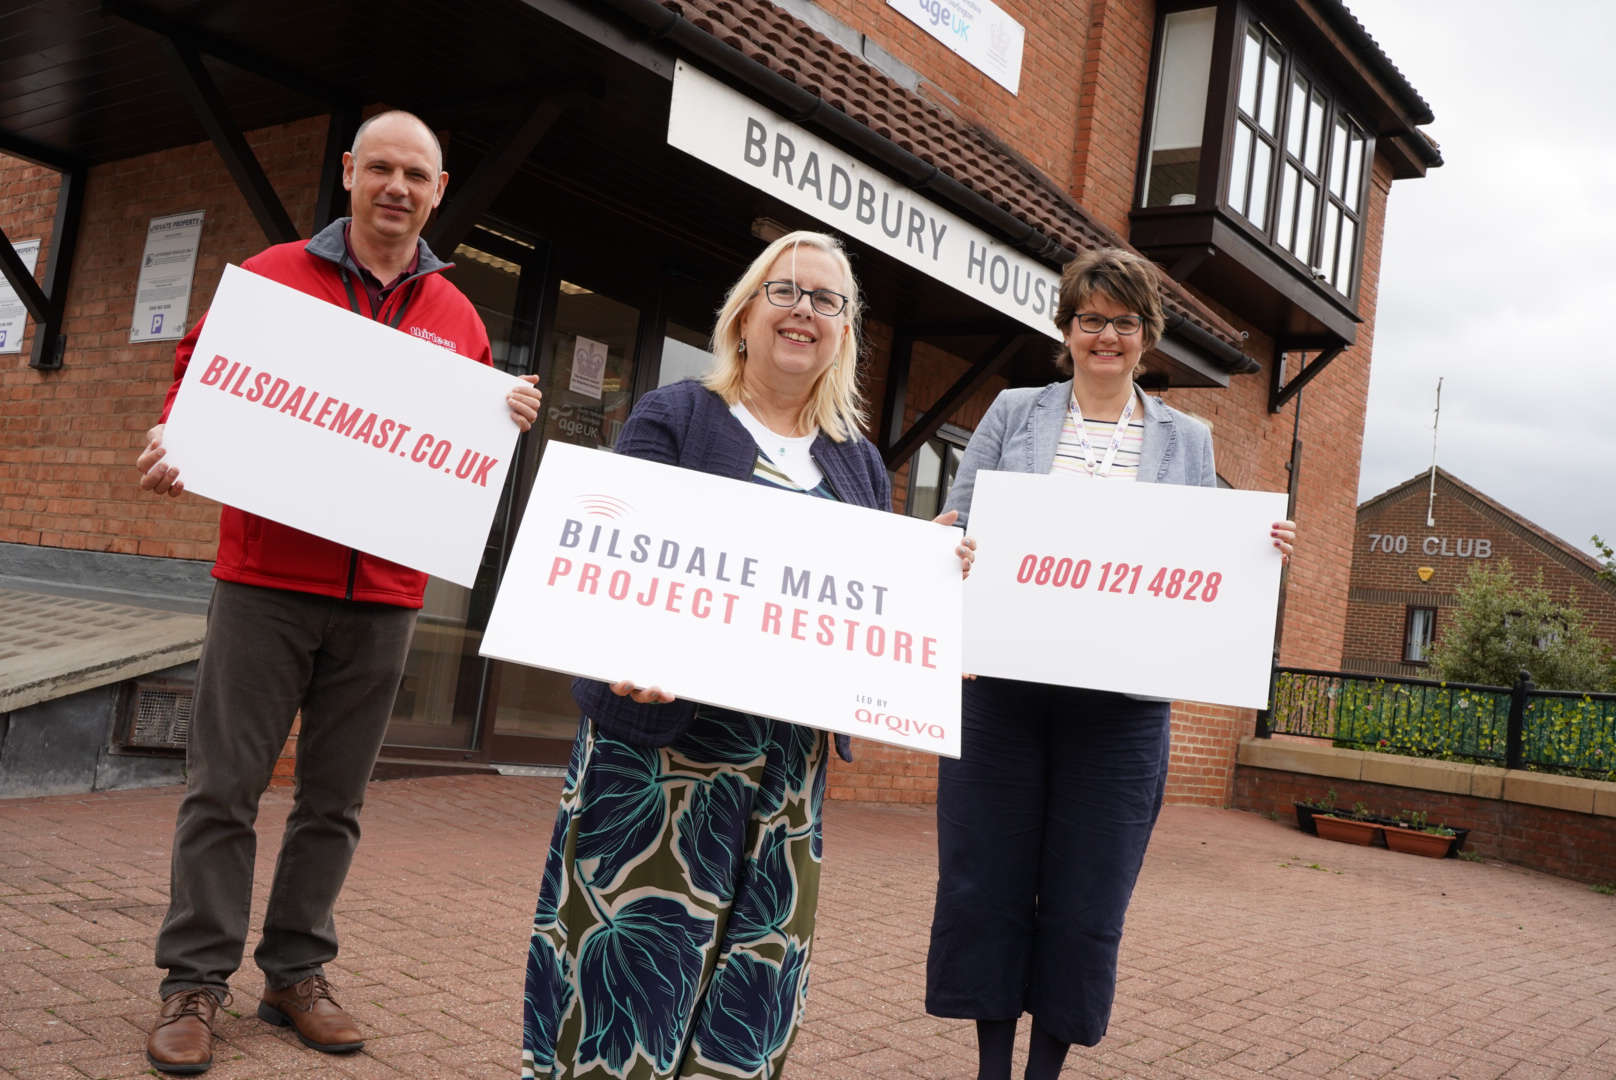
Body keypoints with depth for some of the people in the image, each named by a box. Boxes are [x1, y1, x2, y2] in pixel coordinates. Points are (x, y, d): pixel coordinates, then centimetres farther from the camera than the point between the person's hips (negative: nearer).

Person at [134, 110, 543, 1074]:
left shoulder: (456, 318, 11)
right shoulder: (271, 276, 4)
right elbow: (199, 373, 8)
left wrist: (511, 421, -3)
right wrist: (174, 440, -12)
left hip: (384, 594, 3)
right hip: (267, 577, -2)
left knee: (335, 798, 9)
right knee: (225, 786, 1)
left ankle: (298, 973, 22)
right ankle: (197, 981, 13)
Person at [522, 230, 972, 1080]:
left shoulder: (858, 464, 16)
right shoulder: (673, 419, 1)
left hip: (790, 757, 5)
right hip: (662, 731, -4)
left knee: (752, 971, 9)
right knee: (633, 951, -3)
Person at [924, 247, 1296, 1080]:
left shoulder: (1188, 441, 11)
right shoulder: (1012, 414, 9)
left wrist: (1260, 552, -7)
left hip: (1120, 704, 0)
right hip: (1002, 687, 0)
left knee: (1084, 902, 4)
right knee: (986, 885, 5)